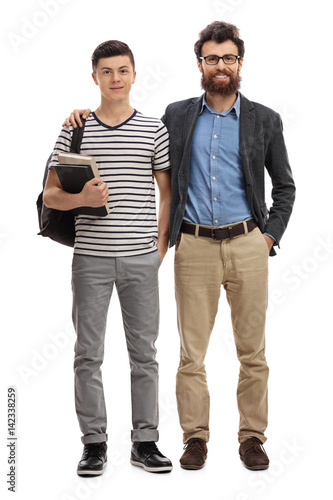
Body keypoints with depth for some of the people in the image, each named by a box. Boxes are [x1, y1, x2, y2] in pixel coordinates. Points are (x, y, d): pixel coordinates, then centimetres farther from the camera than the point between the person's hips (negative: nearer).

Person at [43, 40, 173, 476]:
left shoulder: (155, 129, 6)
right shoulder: (75, 131, 4)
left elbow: (168, 193, 10)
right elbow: (50, 195, 5)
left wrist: (162, 245, 1)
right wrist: (82, 198, -16)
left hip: (141, 259, 0)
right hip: (91, 257, 0)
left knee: (144, 353, 6)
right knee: (88, 353, 3)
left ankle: (145, 442, 16)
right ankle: (94, 443, 14)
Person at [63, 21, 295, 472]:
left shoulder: (265, 120, 7)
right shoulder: (176, 116, 8)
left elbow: (285, 186, 13)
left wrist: (271, 236, 2)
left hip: (248, 245, 0)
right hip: (195, 247, 0)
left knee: (252, 350, 5)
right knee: (192, 351, 2)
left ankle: (252, 436, 18)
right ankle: (195, 436, 15)